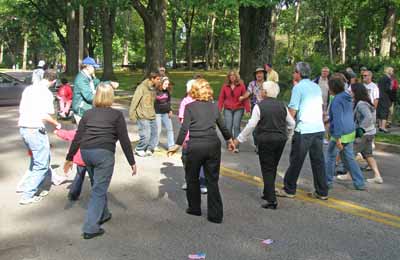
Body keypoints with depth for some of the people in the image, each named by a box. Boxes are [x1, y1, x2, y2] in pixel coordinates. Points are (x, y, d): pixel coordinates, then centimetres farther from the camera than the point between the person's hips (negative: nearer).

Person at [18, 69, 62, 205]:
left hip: (23, 128, 9)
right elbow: (44, 116, -19)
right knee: (41, 164, 2)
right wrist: (57, 124, -3)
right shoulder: (46, 92, -12)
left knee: (37, 159, 25)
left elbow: (21, 110, 15)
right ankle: (27, 195, 3)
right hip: (35, 130, -9)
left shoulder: (28, 89, 12)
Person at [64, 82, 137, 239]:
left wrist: (69, 158, 17)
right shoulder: (116, 115, 2)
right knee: (99, 190, 0)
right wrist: (132, 162, 3)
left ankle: (103, 215, 39)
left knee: (99, 185, 25)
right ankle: (90, 228, -2)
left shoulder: (88, 114, 14)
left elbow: (77, 138, 10)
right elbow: (124, 140, -1)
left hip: (86, 153, 5)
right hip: (104, 153, -5)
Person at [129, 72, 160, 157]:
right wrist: (132, 114, -11)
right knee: (146, 135, -9)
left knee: (154, 134, 6)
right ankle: (139, 150, 13)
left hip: (152, 117, 7)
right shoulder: (142, 87, -12)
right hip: (143, 117, -7)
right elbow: (135, 101, -12)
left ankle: (149, 149, 22)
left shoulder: (153, 88, 10)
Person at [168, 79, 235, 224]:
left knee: (192, 178, 17)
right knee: (212, 180, 8)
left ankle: (194, 208, 28)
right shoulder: (214, 106, 10)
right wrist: (229, 140, 34)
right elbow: (222, 126, 18)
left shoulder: (189, 107, 0)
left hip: (195, 145, -3)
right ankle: (216, 215, 9)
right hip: (213, 144, 3)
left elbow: (184, 128, -6)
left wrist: (177, 145, 0)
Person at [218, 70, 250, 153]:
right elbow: (221, 98, 5)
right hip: (228, 109, 2)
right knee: (228, 127, -2)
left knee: (236, 126, -8)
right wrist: (219, 109, -2)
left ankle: (236, 146, -5)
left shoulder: (241, 85, -1)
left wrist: (247, 109, -7)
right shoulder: (225, 86, 3)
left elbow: (245, 98, -2)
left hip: (238, 109, -2)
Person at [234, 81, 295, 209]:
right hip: (281, 139, 5)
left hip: (266, 140, -5)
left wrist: (239, 139, -5)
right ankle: (268, 193, 31)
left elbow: (251, 125, -13)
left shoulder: (259, 106, -10)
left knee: (267, 169, 1)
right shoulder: (282, 105, 5)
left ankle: (272, 200, -4)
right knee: (273, 167, 18)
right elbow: (291, 123, 11)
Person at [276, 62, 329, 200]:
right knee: (318, 160, 10)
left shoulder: (298, 87, -7)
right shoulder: (317, 87, 14)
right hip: (319, 128, 6)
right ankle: (322, 192, 13)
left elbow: (292, 111, -10)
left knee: (296, 160, 4)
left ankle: (289, 190, 13)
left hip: (303, 129, -6)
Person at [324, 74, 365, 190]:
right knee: (349, 158, 16)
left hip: (340, 134, -8)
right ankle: (359, 183, 16)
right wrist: (329, 119, 35)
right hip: (350, 133, 9)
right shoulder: (347, 97, 10)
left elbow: (338, 119, -23)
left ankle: (328, 181, 18)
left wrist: (338, 138, -24)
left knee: (330, 157, 8)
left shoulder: (337, 100, -18)